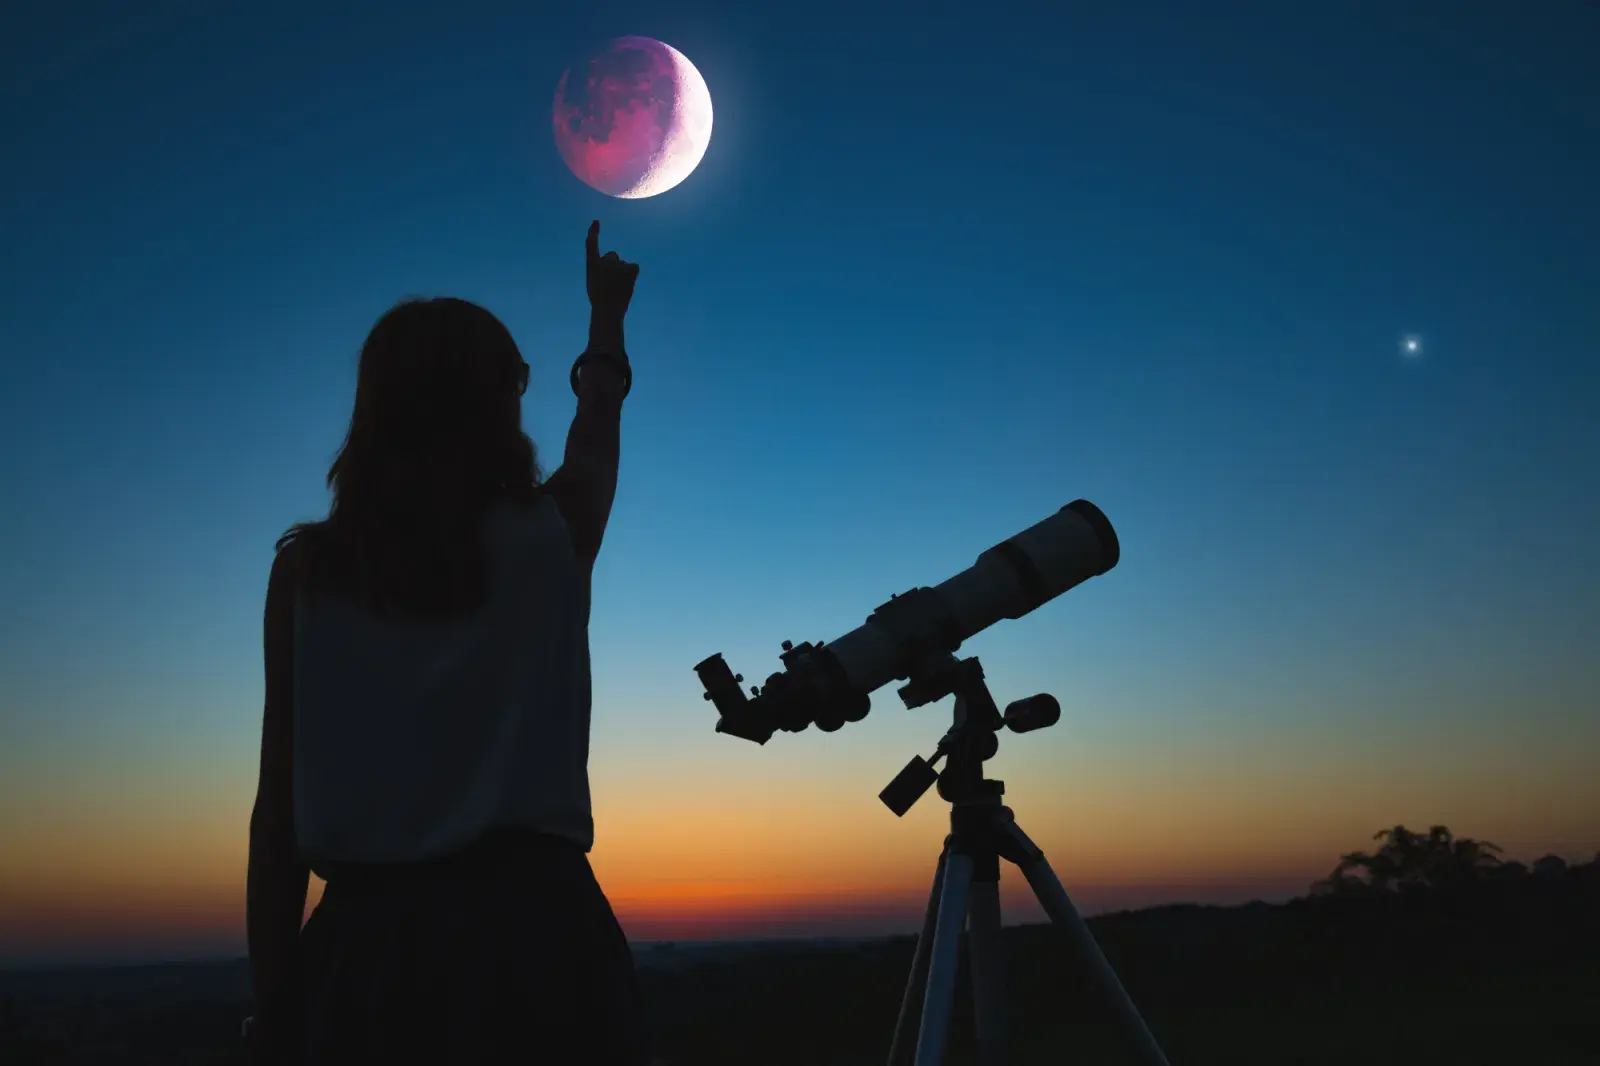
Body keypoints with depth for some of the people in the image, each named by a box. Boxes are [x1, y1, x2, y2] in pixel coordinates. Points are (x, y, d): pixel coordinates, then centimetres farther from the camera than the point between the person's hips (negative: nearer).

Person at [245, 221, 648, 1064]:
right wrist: (607, 317, 43)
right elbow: (596, 440, 25)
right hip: (531, 925, -1)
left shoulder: (309, 571, 1)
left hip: (370, 940, 1)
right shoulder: (548, 536, 1)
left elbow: (278, 805, 0)